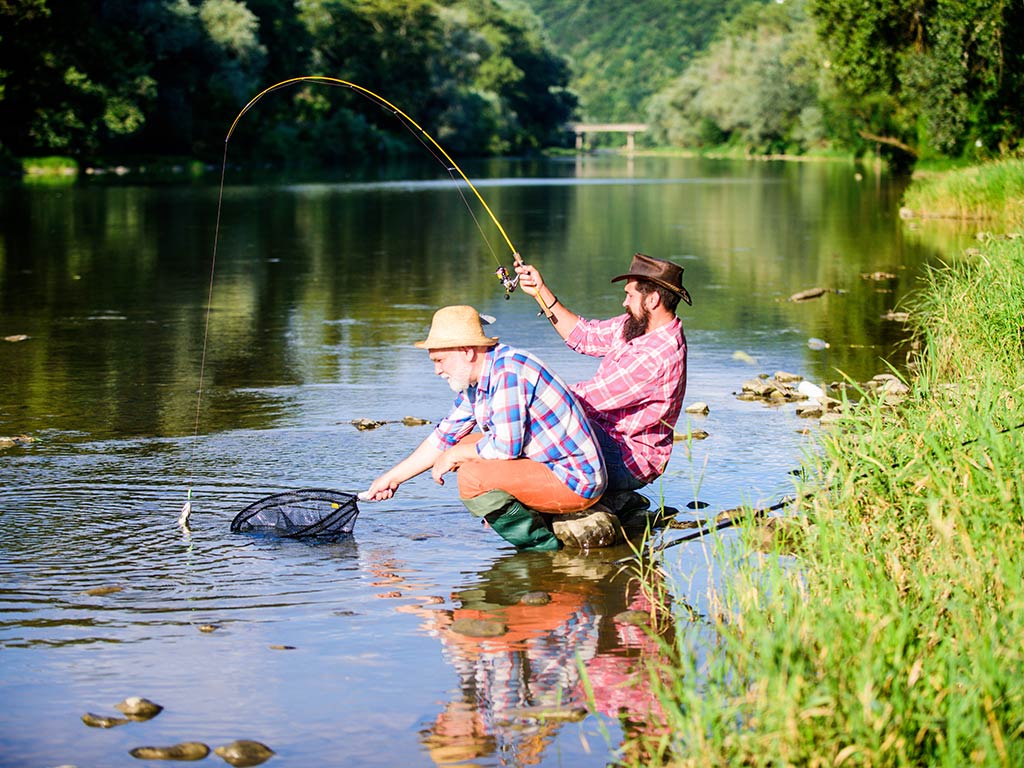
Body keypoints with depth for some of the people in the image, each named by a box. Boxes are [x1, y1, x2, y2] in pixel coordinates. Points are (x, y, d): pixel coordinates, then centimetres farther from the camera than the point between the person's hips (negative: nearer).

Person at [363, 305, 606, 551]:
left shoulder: (509, 371, -20)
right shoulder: (474, 380, 9)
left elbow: (506, 446, -25)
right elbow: (444, 437, 19)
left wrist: (454, 456, -9)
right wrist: (392, 478, 19)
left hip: (574, 481, -10)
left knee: (473, 475, -22)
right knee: (466, 450, 13)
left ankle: (541, 546, -8)